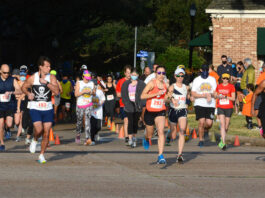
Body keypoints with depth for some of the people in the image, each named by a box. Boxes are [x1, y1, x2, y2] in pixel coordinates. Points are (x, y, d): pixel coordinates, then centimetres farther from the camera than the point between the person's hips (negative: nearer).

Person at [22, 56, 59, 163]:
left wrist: (46, 82, -22)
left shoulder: (51, 77, -1)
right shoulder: (32, 78, -3)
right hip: (35, 108, -2)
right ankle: (34, 140, 15)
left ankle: (42, 155, 16)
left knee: (46, 134, 1)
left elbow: (57, 91, -13)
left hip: (48, 109, 2)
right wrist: (28, 93, -7)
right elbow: (24, 87, 13)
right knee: (39, 130, -20)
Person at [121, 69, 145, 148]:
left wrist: (141, 104, -11)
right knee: (130, 122, -10)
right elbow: (123, 95, 10)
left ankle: (134, 137, 19)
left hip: (137, 106, 0)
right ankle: (130, 139, -15)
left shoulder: (141, 84, 3)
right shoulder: (126, 84, 9)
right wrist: (126, 103, -3)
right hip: (129, 105, 0)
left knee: (135, 122, 6)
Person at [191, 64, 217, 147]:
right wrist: (204, 95, -14)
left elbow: (215, 93, 9)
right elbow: (193, 94, -2)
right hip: (199, 104, -2)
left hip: (210, 105, 2)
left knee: (209, 123, -9)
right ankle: (201, 140, 2)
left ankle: (205, 129, 26)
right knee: (201, 122, -12)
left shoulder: (212, 79, 11)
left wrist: (210, 95, -14)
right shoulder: (196, 80, 4)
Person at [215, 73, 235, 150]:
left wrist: (225, 97, -17)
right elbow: (215, 95, 18)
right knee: (222, 124, -16)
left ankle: (222, 139, 34)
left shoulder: (231, 87, 0)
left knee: (226, 126, 8)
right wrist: (218, 96, -4)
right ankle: (223, 143, -21)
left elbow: (233, 98, -3)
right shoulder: (218, 86, 8)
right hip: (220, 107, 0)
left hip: (229, 108, 0)